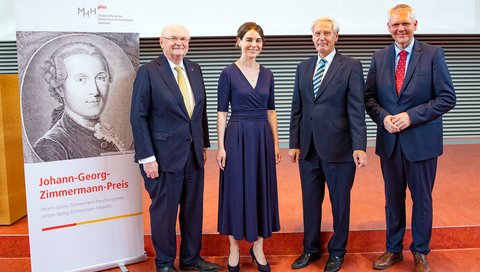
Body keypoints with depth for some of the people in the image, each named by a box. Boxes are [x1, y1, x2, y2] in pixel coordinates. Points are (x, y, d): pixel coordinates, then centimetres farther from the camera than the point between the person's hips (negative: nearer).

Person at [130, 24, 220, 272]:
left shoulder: (195, 70, 9)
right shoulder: (148, 71, -8)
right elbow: (138, 117, -10)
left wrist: (204, 144, 11)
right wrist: (147, 157, -13)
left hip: (193, 154, 5)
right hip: (165, 155, -5)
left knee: (193, 209, 14)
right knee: (164, 211, 8)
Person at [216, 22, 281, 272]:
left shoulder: (267, 74, 9)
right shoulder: (228, 73, -4)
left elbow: (270, 110, 11)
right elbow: (221, 112, -4)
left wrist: (276, 143, 8)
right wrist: (221, 145, -10)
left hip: (263, 137, 4)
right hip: (237, 137, -4)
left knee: (262, 190, 9)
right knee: (236, 190, 3)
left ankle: (258, 247, 24)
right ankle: (234, 249, 19)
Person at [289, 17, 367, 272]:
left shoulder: (351, 66, -3)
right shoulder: (303, 67, 11)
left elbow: (356, 109, -9)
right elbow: (297, 108, 10)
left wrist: (359, 146, -16)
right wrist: (294, 143, 5)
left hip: (338, 147, -4)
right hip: (308, 147, 4)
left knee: (340, 202, 10)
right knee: (310, 201, 13)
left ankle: (337, 251, 28)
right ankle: (310, 249, 31)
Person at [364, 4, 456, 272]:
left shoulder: (433, 54, -5)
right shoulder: (379, 58, 5)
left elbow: (447, 98, -9)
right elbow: (369, 97, 6)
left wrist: (411, 116, -18)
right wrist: (383, 117, -13)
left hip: (421, 141, -3)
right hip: (389, 141, 3)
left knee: (422, 199, 11)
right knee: (393, 198, 14)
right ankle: (394, 249, 31)